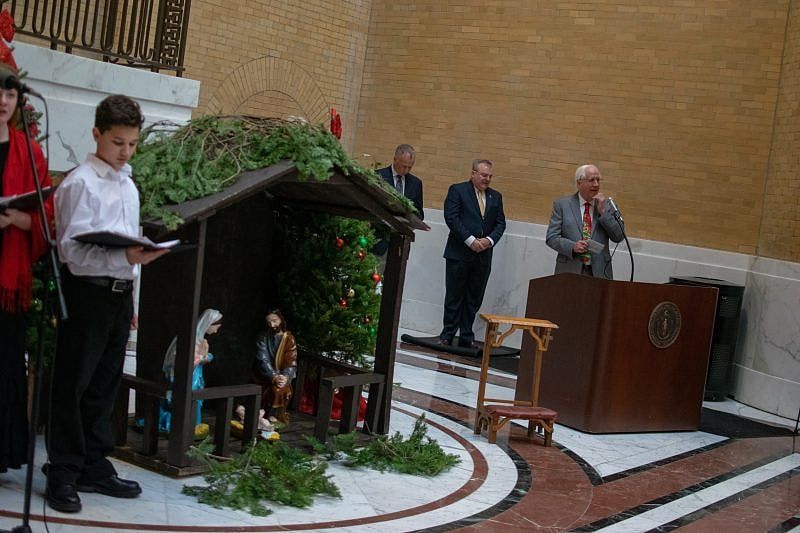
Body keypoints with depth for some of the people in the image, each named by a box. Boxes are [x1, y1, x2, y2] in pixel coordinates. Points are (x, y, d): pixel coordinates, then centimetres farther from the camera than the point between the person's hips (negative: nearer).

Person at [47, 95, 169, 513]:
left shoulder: (129, 186, 14)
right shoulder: (81, 183, -10)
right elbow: (74, 250, -17)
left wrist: (132, 290, 15)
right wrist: (127, 258, -29)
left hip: (120, 291, 7)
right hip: (87, 290, -7)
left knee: (104, 384, 13)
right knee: (73, 384, 0)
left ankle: (94, 466, 23)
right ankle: (63, 474, 9)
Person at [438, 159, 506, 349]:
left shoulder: (496, 196, 15)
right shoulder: (457, 190, 0)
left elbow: (500, 223, 11)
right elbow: (451, 217, -10)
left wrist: (489, 240, -8)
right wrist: (470, 240, -16)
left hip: (483, 256, 4)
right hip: (459, 253, -4)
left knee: (474, 299, 7)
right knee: (454, 297, 1)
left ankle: (466, 337, 13)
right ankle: (447, 336, 8)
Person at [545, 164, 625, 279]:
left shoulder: (606, 205, 12)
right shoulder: (562, 204, 6)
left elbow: (619, 237, 4)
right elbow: (551, 238, 1)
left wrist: (603, 211, -4)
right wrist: (572, 246, -16)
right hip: (570, 271, -1)